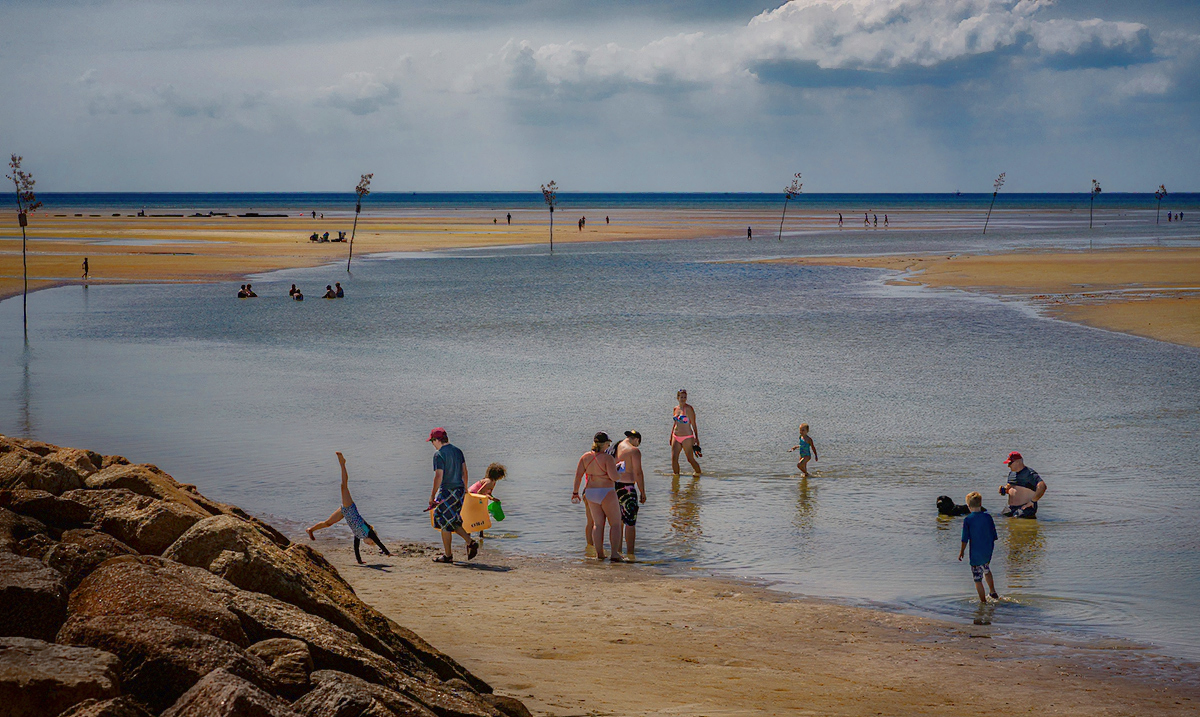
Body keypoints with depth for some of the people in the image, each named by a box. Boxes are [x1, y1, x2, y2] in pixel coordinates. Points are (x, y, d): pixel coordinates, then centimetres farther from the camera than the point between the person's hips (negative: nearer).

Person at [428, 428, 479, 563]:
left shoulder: (439, 454, -13)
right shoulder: (457, 451, 10)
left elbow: (439, 477, -18)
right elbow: (464, 471, 16)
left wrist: (432, 496, -13)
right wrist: (465, 489, 27)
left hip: (447, 492, -8)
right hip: (459, 490, 8)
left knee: (445, 524, 2)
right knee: (453, 521, 19)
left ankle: (448, 555, 8)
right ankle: (470, 542, 5)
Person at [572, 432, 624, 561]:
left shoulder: (585, 457, 1)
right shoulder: (607, 458, -16)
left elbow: (578, 475, 1)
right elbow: (613, 477, -23)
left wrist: (575, 492, 9)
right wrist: (617, 472, 0)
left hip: (591, 492, 6)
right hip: (606, 493, -6)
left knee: (598, 524, 15)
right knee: (615, 524, 3)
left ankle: (599, 553, 14)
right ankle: (615, 554, -6)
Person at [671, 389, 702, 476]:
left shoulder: (688, 409, -9)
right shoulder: (675, 409, 9)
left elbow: (694, 424, -8)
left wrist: (696, 438, -10)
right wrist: (671, 436, 20)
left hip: (687, 438, -6)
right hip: (676, 437, 6)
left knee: (690, 459, 0)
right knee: (674, 459, -1)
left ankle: (698, 473, 21)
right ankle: (676, 474, 13)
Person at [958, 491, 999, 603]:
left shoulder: (967, 520, -13)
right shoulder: (988, 516, -4)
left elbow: (965, 539, -11)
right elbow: (994, 535, 3)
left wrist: (961, 552, 3)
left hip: (976, 554, -5)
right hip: (988, 552, 5)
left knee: (977, 578, 6)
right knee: (986, 569, 32)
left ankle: (983, 600, 9)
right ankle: (993, 592, 39)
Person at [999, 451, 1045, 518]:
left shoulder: (1029, 473, -11)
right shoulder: (1011, 473, 16)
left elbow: (1042, 486, -23)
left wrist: (1032, 501, -21)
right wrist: (1004, 490, 7)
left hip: (1025, 508, -8)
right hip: (1011, 507, 8)